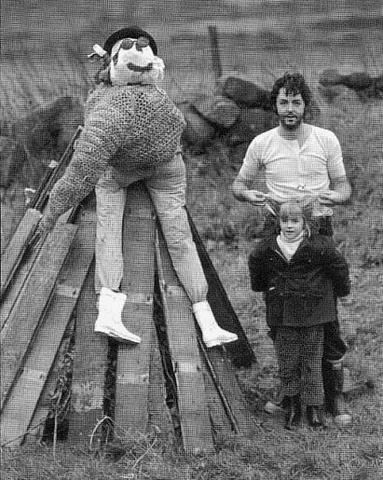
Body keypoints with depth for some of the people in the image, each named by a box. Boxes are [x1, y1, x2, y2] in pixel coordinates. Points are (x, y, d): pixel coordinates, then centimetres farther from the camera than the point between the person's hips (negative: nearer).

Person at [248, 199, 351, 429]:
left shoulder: (320, 247, -14)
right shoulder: (266, 249, -4)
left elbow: (339, 267, -1)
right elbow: (256, 267, 17)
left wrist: (342, 289, 10)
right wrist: (261, 287, 28)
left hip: (313, 314, -2)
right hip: (283, 313, 3)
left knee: (312, 360, 3)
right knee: (287, 360, 4)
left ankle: (314, 407, 11)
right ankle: (293, 406, 16)